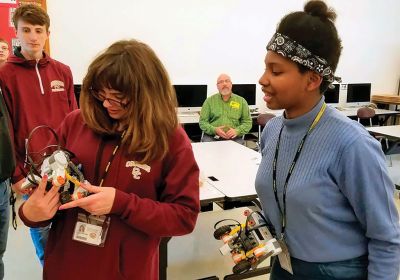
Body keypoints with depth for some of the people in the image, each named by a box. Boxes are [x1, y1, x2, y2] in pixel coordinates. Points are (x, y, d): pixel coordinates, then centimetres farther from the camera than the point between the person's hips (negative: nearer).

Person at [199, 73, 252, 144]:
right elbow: (202, 122, 6)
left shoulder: (241, 101, 11)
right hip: (212, 137, -1)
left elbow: (248, 122, 10)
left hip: (234, 138, 1)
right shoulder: (209, 100, 9)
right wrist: (214, 130, -14)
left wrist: (237, 131, -10)